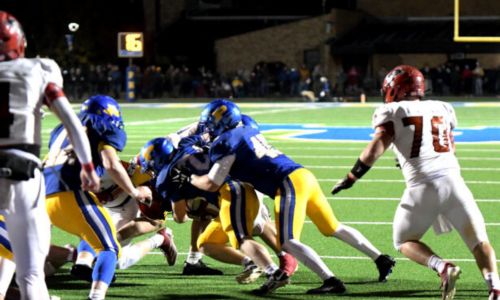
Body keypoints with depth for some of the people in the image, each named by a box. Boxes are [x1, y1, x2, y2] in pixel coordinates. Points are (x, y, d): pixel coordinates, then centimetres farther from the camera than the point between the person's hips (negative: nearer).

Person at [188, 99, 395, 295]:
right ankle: (382, 260, 25)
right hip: (304, 175, 8)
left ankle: (331, 281, -24)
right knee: (334, 228, 20)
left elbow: (212, 184, -1)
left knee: (288, 242, -12)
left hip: (289, 185, -8)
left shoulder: (225, 143, -4)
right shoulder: (249, 131, 19)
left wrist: (191, 179, 18)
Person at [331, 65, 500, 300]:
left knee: (405, 241, 17)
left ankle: (442, 267, -11)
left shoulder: (392, 112, 6)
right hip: (452, 179, 3)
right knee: (479, 241, 9)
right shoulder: (441, 108, 20)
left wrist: (351, 178, 1)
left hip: (422, 186, -3)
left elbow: (377, 147, -7)